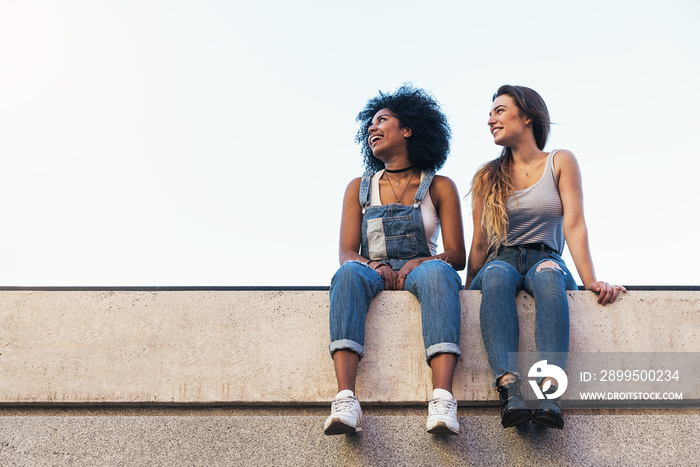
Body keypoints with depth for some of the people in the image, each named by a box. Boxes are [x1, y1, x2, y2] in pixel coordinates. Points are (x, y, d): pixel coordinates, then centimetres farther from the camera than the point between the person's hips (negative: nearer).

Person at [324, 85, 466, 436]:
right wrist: (374, 266, -17)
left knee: (437, 272, -37)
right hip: (374, 274, 1)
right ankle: (345, 401, -51)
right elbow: (346, 254, 6)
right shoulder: (359, 189, 17)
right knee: (349, 273, -35)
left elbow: (458, 255, 3)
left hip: (420, 272, -1)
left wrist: (422, 262, -19)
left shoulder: (439, 187, 12)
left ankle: (442, 400, -53)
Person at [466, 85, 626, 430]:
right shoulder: (487, 177, 16)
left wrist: (590, 281, -15)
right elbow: (479, 244, 11)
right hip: (501, 260, 1)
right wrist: (467, 291, -3)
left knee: (548, 274, -38)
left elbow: (574, 225, -1)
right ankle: (509, 389, -53)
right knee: (496, 277, -36)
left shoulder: (560, 162, 11)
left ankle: (549, 391, -54)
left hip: (545, 261, -1)